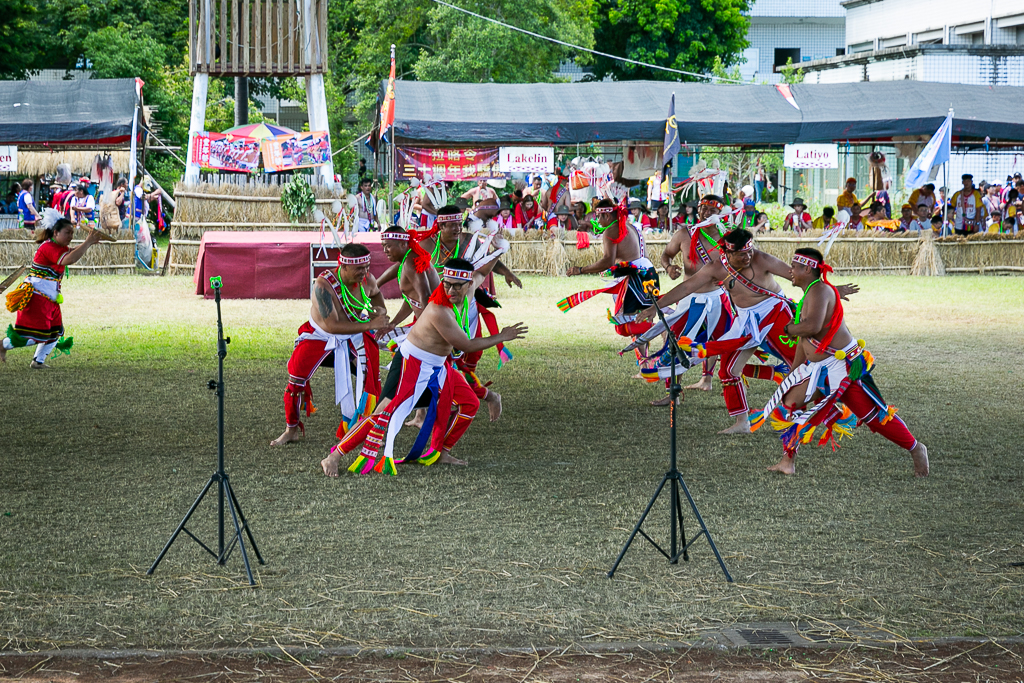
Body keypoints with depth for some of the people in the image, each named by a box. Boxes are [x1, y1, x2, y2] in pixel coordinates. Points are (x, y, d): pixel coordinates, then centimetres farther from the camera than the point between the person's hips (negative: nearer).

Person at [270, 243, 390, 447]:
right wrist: (370, 325, -41)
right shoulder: (324, 285, -34)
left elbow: (375, 293, 11)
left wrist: (380, 310, -8)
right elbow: (332, 325, -38)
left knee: (371, 369, -15)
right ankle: (292, 429, 8)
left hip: (354, 334, 3)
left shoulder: (367, 279, -18)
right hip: (320, 334, -3)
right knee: (297, 372, -9)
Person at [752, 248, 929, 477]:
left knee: (874, 415, -4)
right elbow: (803, 339, 19)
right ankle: (788, 461, 12)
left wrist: (788, 328, -15)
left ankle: (916, 449, 12)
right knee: (789, 403, 5)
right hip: (818, 368, 10)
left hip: (844, 367, -10)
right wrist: (791, 375, 20)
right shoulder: (809, 295, 13)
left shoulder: (819, 290, -18)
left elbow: (812, 327, -35)